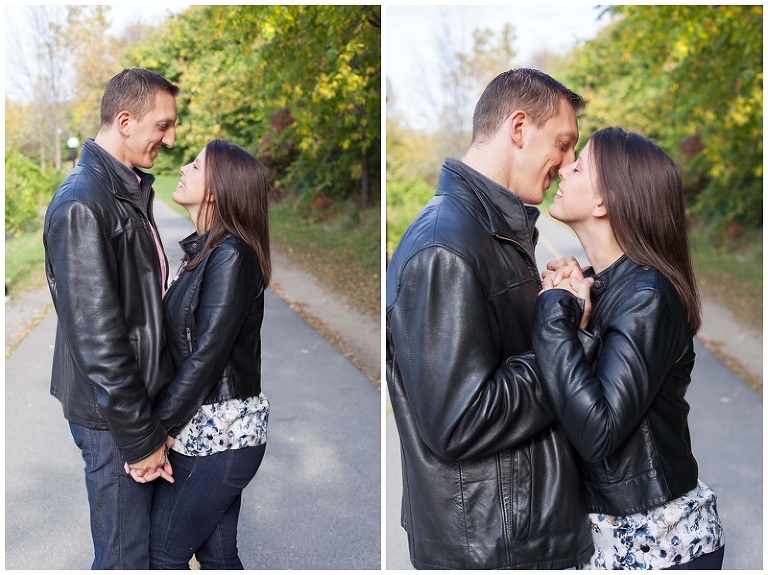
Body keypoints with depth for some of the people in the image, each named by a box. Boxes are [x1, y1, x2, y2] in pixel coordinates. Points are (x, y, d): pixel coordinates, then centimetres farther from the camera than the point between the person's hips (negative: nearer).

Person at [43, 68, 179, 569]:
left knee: (157, 534, 21)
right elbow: (97, 336, -24)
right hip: (113, 415, -9)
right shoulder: (82, 203, -21)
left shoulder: (130, 191, 10)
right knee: (127, 554, 5)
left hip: (143, 394, 9)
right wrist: (140, 437, -19)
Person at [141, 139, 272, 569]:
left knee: (163, 554, 4)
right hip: (210, 428, 8)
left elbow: (206, 358, -20)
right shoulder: (206, 251, 10)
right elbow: (187, 345, 10)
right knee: (217, 554, 17)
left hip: (218, 433, -8)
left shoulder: (231, 257, -17)